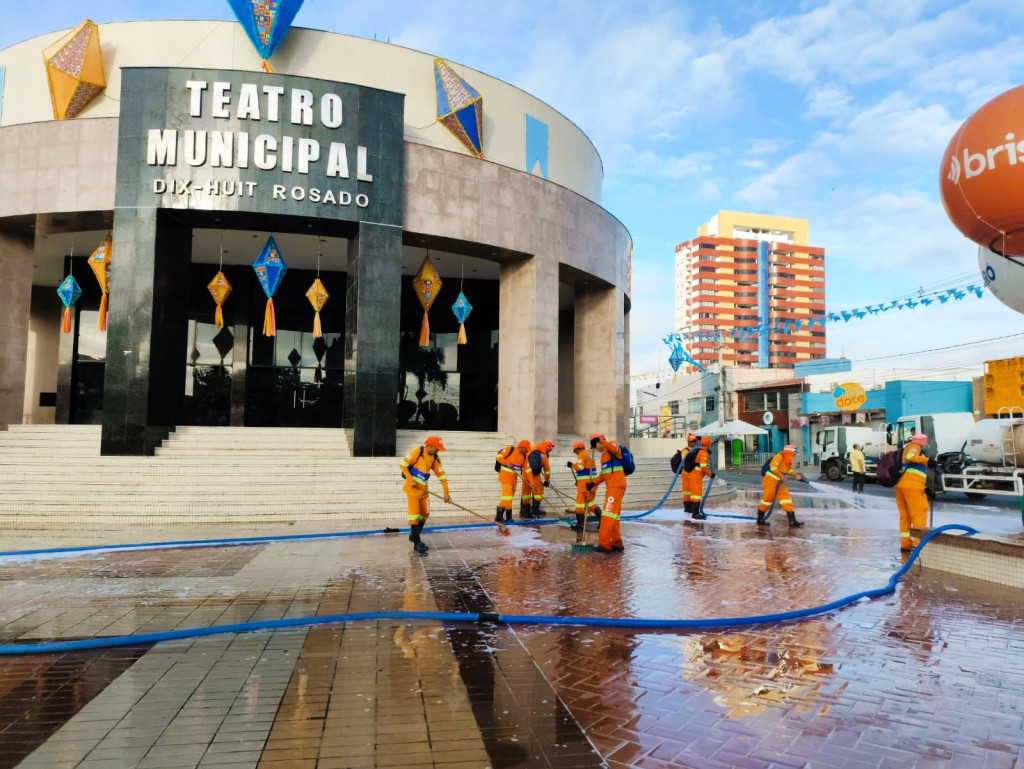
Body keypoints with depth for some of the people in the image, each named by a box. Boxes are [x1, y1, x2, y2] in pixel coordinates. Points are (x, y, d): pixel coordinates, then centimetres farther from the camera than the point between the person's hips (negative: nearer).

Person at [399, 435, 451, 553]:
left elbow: (442, 476, 0)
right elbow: (403, 465, -13)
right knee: (414, 513, -6)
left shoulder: (435, 458, 1)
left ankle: (414, 536, 31)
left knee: (424, 514, 12)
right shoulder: (417, 452, -17)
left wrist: (446, 493, -6)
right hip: (412, 487, -6)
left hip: (423, 488, 7)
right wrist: (411, 480, -18)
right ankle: (417, 543, -1)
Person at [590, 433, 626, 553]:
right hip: (610, 487, 10)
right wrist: (594, 483, 8)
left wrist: (602, 440, -33)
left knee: (609, 514, -12)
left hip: (617, 486, -10)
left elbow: (614, 449, -31)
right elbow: (603, 474, 22)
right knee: (612, 516, 13)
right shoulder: (603, 454, 23)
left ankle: (604, 544, -13)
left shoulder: (612, 445, -4)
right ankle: (617, 544, 20)